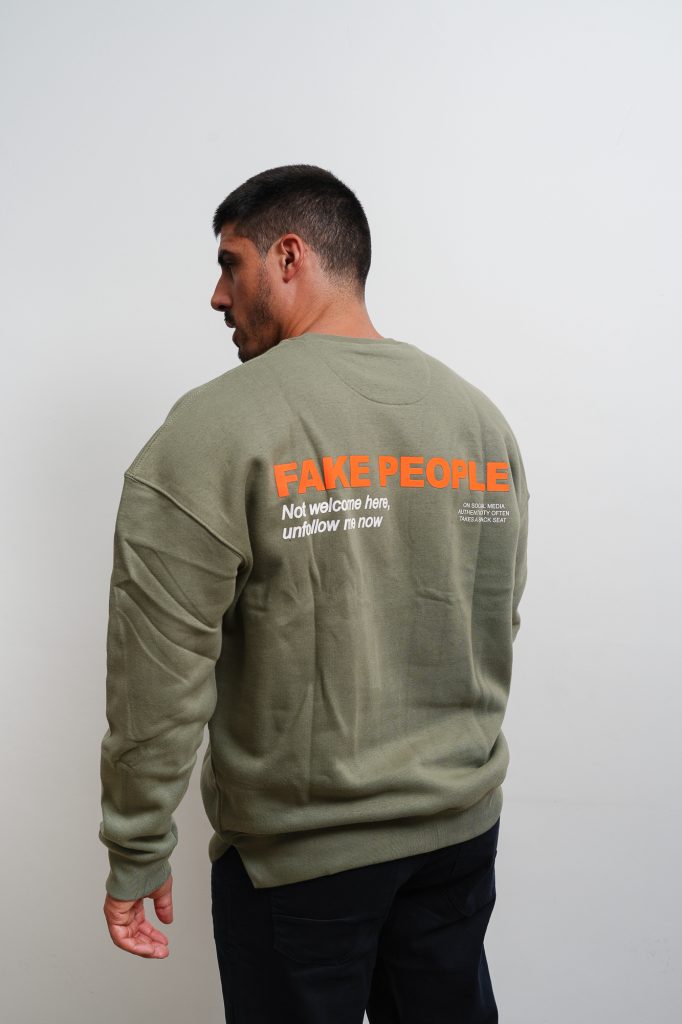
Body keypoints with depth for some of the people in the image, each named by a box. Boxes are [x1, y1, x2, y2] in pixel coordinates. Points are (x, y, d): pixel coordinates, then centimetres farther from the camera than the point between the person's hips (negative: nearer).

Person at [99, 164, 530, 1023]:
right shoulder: (480, 416, 0)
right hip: (464, 825, 5)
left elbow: (158, 679, -18)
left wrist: (136, 855, -6)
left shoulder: (214, 429, -17)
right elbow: (497, 631, 8)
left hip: (300, 853, -4)